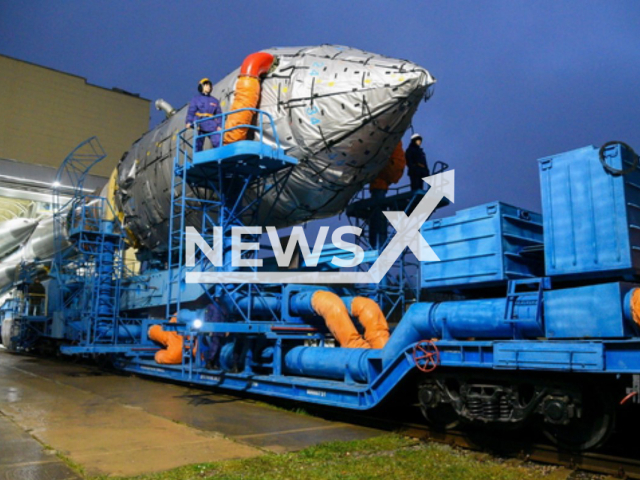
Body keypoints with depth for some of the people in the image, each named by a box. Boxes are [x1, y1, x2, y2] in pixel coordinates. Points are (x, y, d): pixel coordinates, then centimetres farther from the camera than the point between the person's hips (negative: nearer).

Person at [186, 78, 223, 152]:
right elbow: (191, 111, 4)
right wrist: (189, 122, -12)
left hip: (212, 127, 2)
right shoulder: (196, 99, 12)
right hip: (200, 126, -2)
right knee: (198, 145, -3)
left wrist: (219, 125, 2)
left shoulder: (214, 100, 18)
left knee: (218, 143, -14)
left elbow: (218, 114, 15)